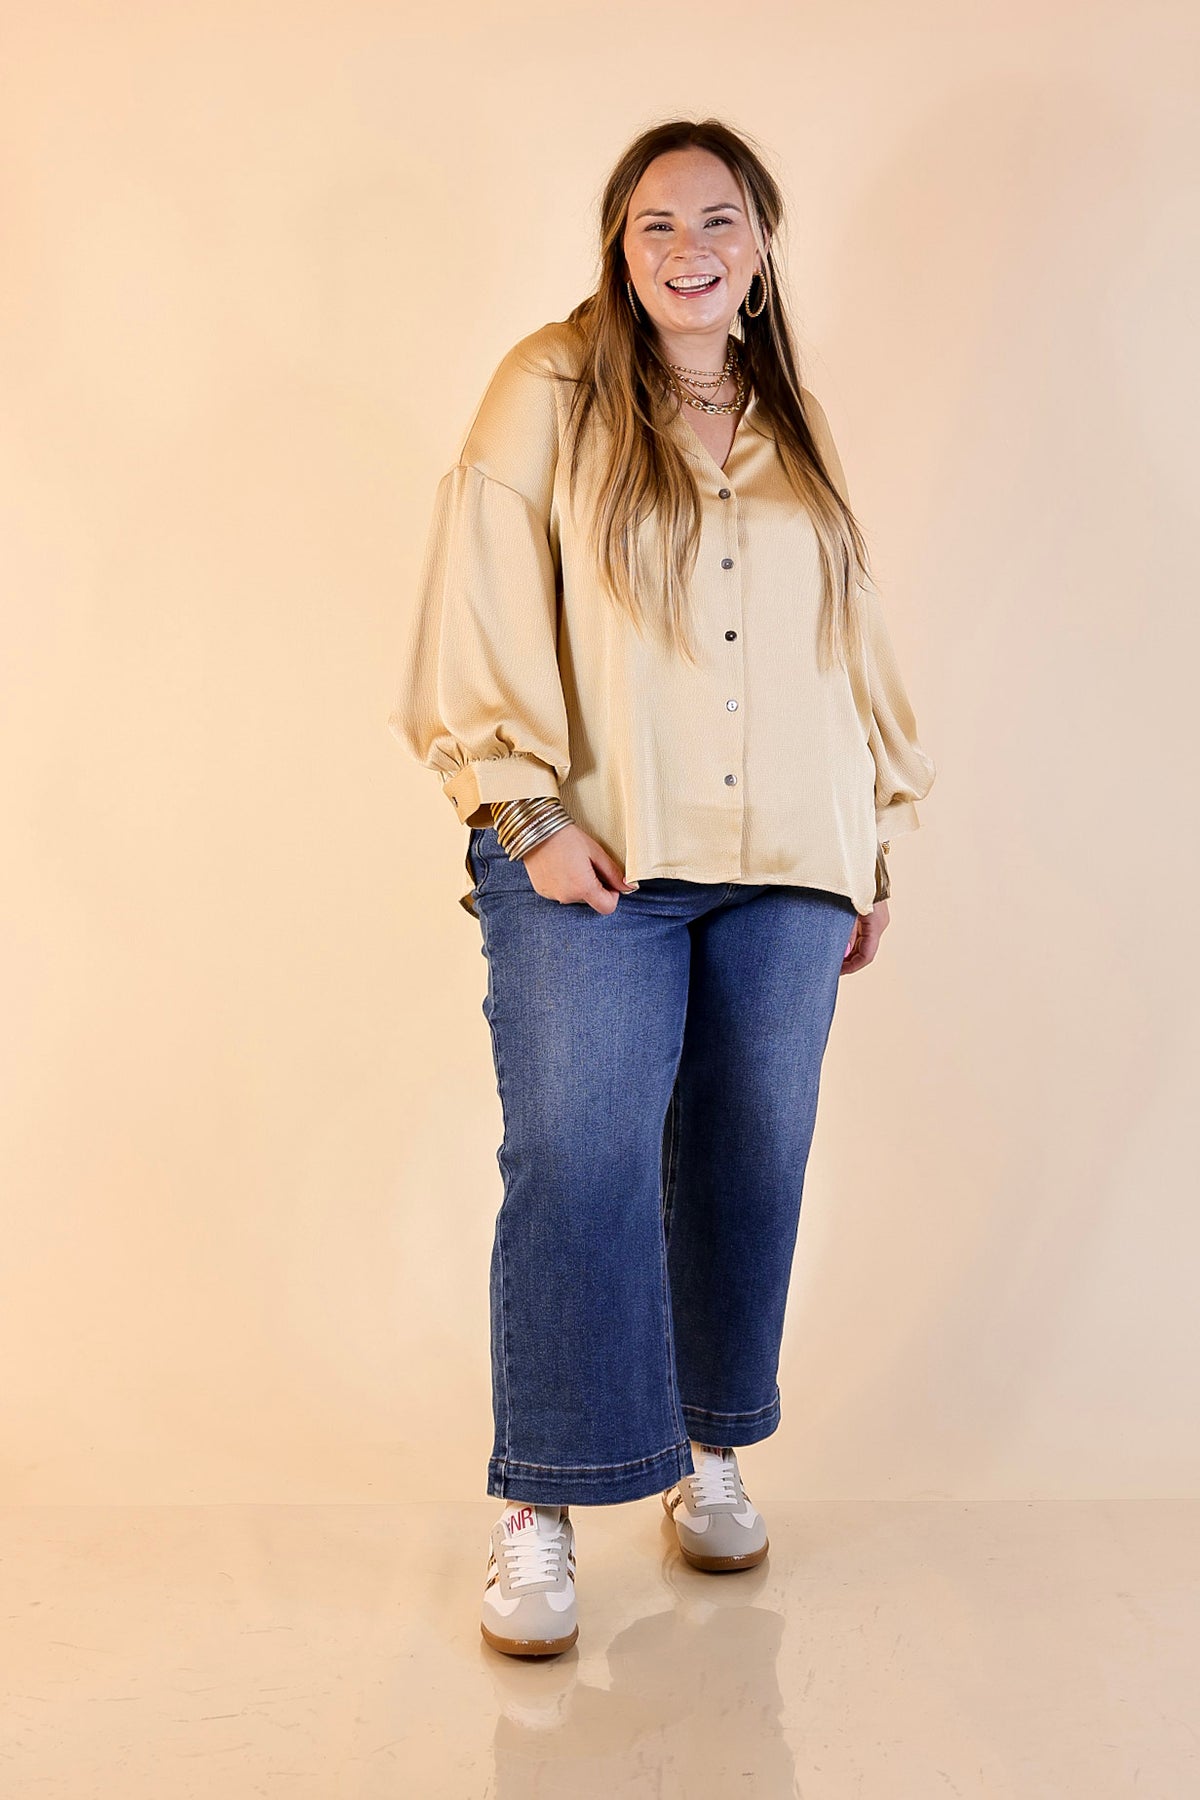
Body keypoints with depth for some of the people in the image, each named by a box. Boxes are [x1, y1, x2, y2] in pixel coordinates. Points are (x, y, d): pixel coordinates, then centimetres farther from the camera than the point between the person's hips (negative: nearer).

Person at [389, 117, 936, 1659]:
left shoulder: (795, 434, 19)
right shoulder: (551, 394, 4)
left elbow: (851, 648, 21)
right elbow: (483, 617, -4)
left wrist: (873, 844, 17)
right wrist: (530, 812, -12)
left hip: (784, 869, 5)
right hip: (596, 864, -4)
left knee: (748, 1165, 7)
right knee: (579, 1163, -11)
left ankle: (708, 1451, 24)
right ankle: (537, 1507, 0)